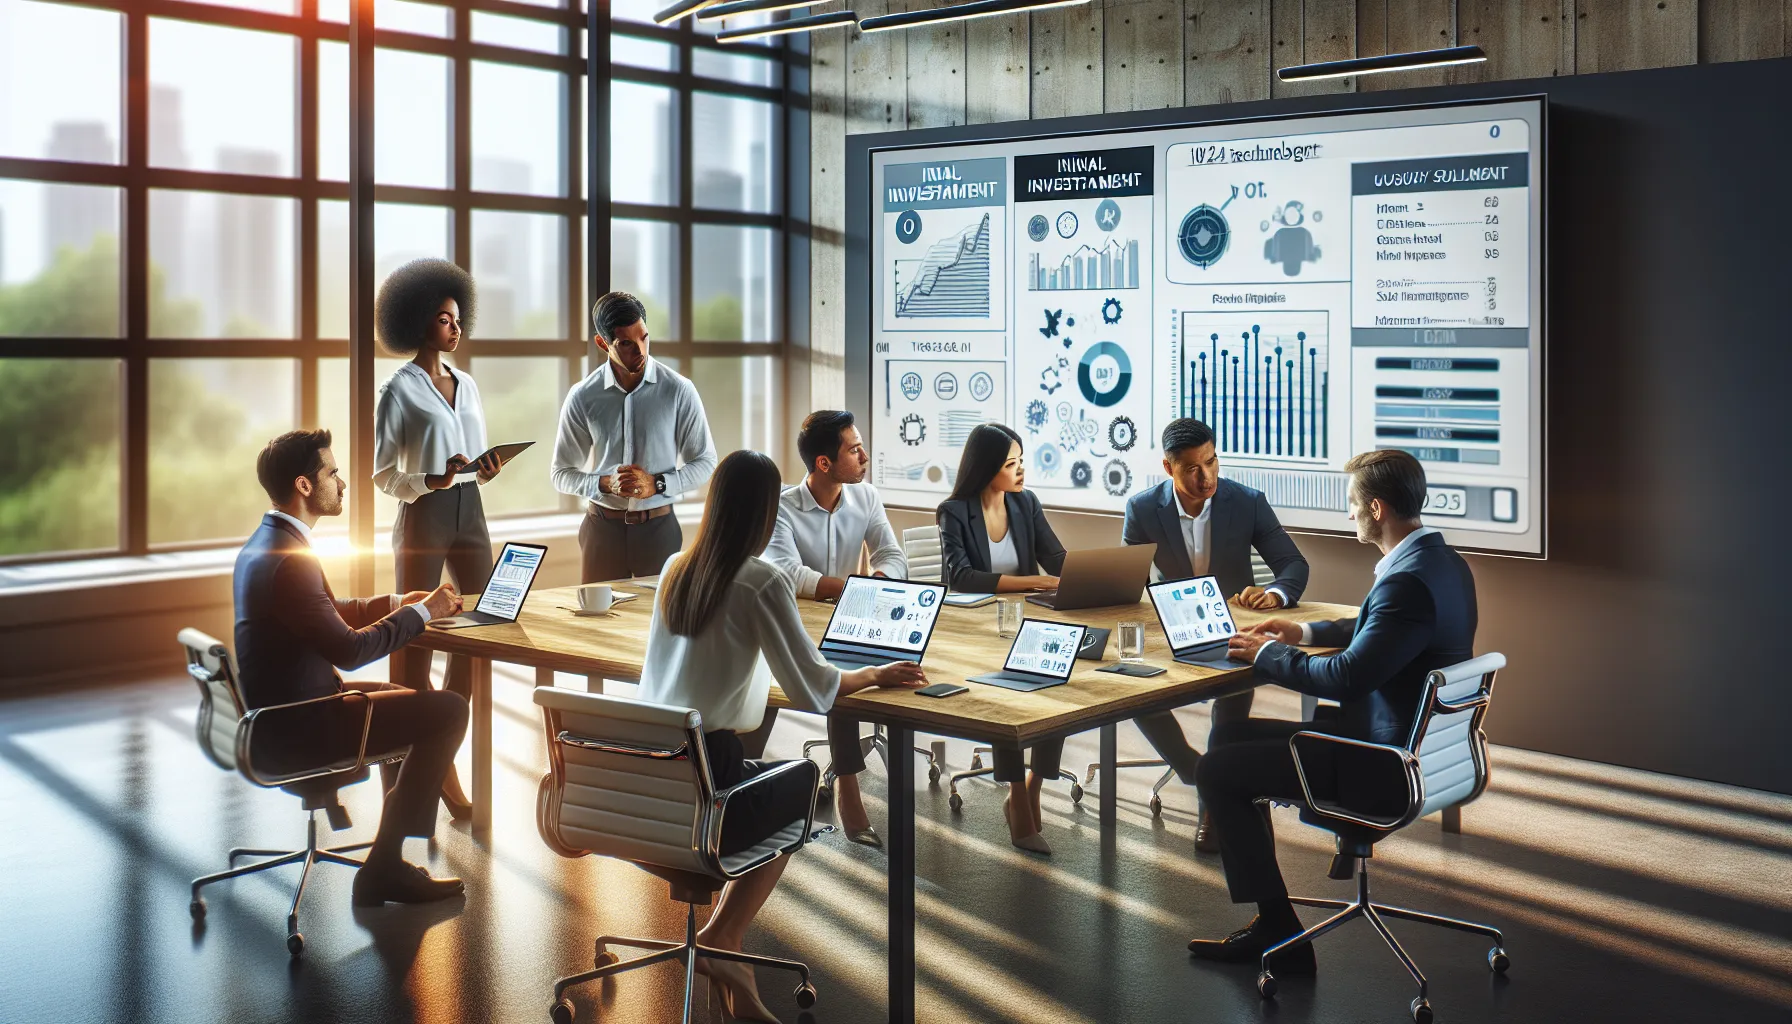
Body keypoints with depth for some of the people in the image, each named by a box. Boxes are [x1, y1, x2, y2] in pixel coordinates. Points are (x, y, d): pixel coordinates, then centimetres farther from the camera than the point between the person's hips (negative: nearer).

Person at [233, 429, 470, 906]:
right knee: (448, 709, -11)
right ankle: (384, 867, -5)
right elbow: (349, 649, -24)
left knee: (414, 700, 24)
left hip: (274, 709, 11)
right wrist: (421, 613, -12)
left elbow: (330, 613, 21)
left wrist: (399, 601, 10)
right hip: (296, 730, -11)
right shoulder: (290, 559, -24)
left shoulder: (262, 544, 9)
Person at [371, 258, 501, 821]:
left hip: (469, 514, 6)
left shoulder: (465, 385, 14)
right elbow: (382, 474, -6)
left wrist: (487, 469, -3)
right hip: (422, 520, -6)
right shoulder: (398, 390, -3)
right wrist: (432, 480, -21)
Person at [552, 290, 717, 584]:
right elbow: (562, 474, 3)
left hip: (658, 526, -1)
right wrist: (606, 483, -15)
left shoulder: (678, 390, -6)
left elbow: (705, 463, 0)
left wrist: (657, 484, -15)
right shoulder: (582, 397, -2)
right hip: (602, 526, 1)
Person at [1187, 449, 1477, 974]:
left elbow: (1345, 677, -27)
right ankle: (1269, 922, 19)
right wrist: (1304, 632, 16)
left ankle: (1279, 932, 4)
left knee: (1216, 770, -5)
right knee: (1232, 737, 15)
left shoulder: (1408, 581, -26)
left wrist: (1267, 653, -11)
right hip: (1409, 740, 11)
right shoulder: (1444, 562, 7)